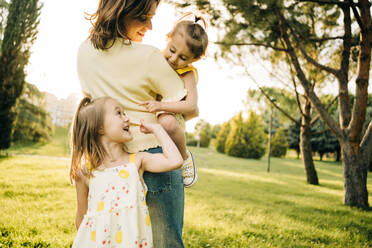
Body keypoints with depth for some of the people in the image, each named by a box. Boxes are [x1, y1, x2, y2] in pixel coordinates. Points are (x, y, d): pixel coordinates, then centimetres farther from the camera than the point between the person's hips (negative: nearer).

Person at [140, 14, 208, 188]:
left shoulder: (187, 74, -14)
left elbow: (191, 106, -27)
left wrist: (161, 106, -38)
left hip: (171, 116, -6)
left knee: (165, 122, -40)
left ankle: (185, 157, -10)